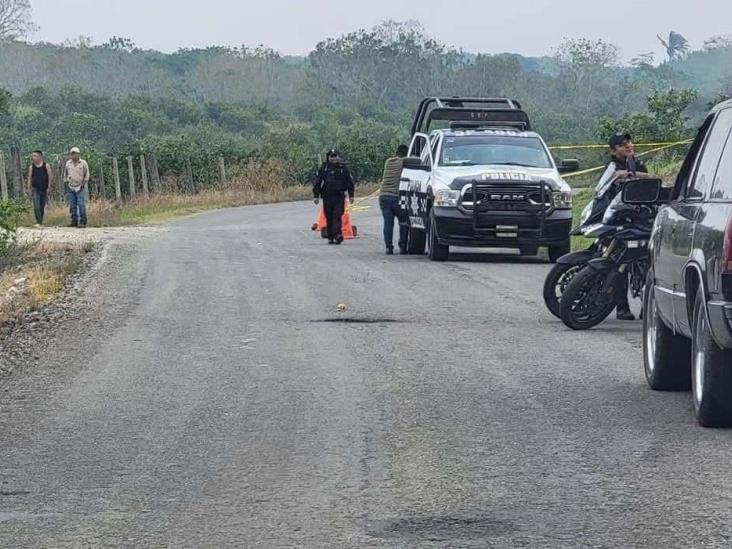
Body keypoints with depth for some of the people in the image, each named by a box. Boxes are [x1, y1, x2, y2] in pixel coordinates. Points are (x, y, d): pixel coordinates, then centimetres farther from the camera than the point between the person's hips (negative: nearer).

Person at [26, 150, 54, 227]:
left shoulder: (46, 166, -2)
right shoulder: (31, 167, 3)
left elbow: (50, 177, 0)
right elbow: (29, 178, 7)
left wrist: (49, 188, -6)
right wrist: (29, 189, 1)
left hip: (44, 189, 0)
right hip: (35, 189, 0)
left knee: (42, 207, 6)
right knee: (36, 206, -14)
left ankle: (41, 223, 15)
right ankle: (38, 222, -13)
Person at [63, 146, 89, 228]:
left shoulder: (83, 163, 0)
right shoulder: (68, 163, 10)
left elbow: (86, 175, 1)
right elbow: (65, 175, 19)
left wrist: (83, 184, -7)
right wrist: (66, 184, 11)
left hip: (80, 187, -4)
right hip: (70, 187, 4)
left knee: (81, 205, -9)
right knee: (72, 206, 3)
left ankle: (82, 222, -8)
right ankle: (74, 221, 8)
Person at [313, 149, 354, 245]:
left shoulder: (343, 168, 5)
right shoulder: (324, 168, 5)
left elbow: (350, 182, 12)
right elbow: (317, 182, 8)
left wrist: (351, 195, 11)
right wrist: (316, 196, 3)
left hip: (339, 197, -2)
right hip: (327, 197, 2)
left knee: (337, 216, -14)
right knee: (329, 218, 5)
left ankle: (337, 235, -24)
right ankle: (330, 237, 10)